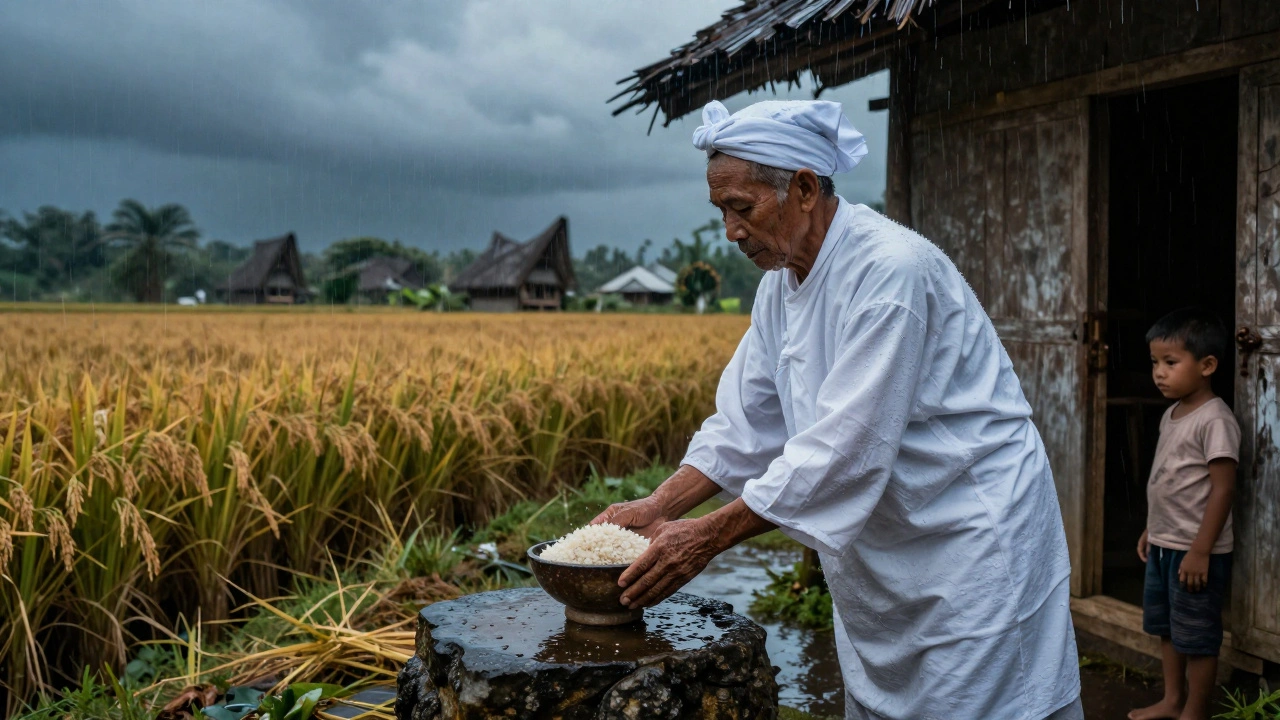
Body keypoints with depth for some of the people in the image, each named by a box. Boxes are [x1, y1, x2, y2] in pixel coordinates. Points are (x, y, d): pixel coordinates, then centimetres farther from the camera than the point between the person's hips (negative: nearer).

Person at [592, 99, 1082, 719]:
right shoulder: (782, 284, 4)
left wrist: (708, 536, -27)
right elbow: (746, 419, 5)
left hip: (973, 540, -8)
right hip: (880, 553, 9)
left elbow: (844, 447, -29)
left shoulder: (891, 270, -25)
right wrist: (659, 506, -7)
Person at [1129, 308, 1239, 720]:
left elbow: (1222, 489, -22)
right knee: (1166, 628, 20)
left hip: (1195, 551, -9)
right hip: (1163, 546, 9)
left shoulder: (1215, 420, -19)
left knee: (1197, 637, 5)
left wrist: (1201, 551, -22)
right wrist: (1151, 531, 18)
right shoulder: (1171, 415, 8)